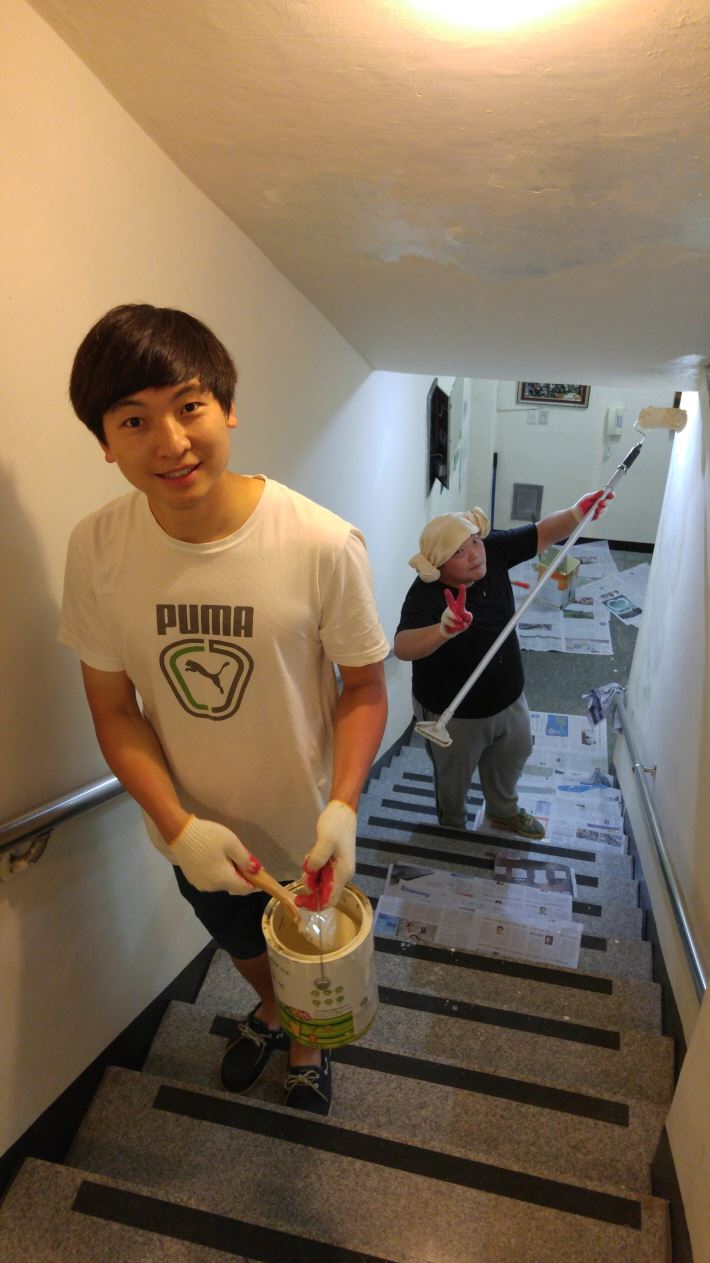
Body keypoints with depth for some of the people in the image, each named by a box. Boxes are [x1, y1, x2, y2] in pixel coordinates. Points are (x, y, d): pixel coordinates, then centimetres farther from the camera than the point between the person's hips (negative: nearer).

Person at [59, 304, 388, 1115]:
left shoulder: (323, 545, -29)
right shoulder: (96, 550, -19)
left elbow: (363, 687, -16)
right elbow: (113, 705, -10)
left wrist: (342, 806, -28)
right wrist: (177, 824, -20)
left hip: (307, 830, -2)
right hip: (193, 830, 3)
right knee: (240, 943, 34)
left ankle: (307, 1043, 66)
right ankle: (268, 1009, 71)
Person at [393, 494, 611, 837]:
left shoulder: (492, 550, -18)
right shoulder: (425, 595, -36)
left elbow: (543, 533, -10)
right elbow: (403, 647, -52)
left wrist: (577, 513, -30)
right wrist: (444, 629, -72)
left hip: (507, 696, 6)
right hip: (453, 712, -6)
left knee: (512, 757, 31)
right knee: (454, 776, 22)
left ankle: (503, 812, 64)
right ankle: (452, 829, 56)